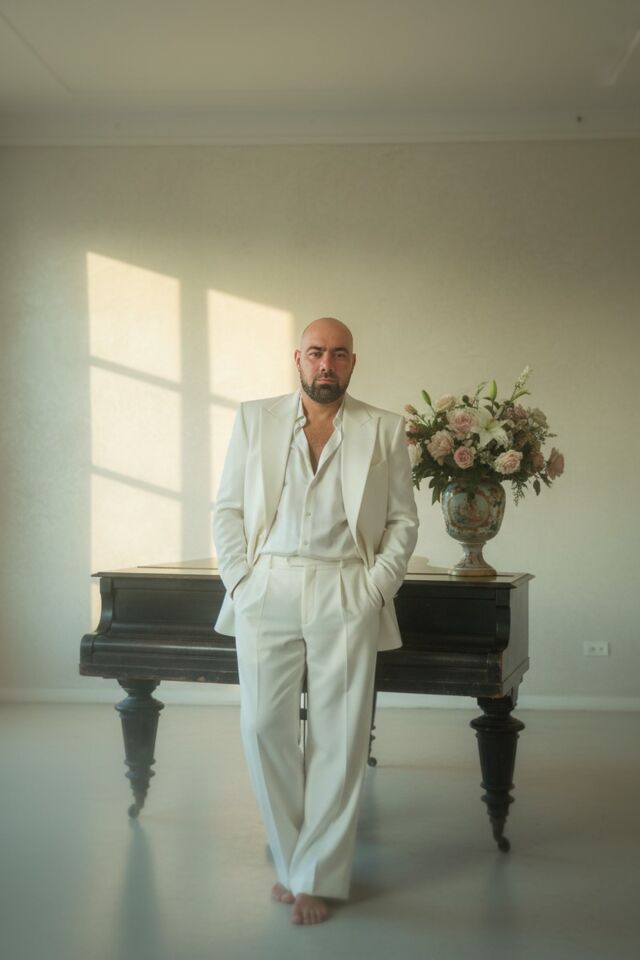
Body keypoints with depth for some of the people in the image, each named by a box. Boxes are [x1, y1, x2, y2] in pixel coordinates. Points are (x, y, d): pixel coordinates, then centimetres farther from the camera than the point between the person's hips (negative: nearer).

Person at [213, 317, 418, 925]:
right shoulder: (255, 419, 11)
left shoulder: (384, 431, 9)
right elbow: (228, 509, 9)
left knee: (338, 737, 0)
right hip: (267, 592, 1)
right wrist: (240, 580, -3)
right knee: (264, 727, 0)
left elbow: (403, 522, 8)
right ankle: (291, 859, 18)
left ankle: (317, 878, 11)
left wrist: (376, 589, -4)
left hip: (346, 594, -1)